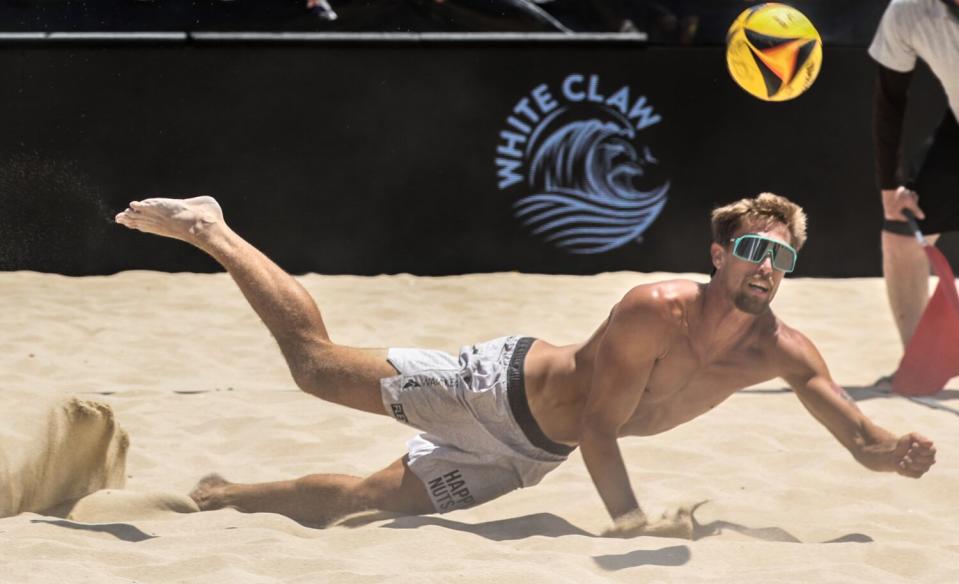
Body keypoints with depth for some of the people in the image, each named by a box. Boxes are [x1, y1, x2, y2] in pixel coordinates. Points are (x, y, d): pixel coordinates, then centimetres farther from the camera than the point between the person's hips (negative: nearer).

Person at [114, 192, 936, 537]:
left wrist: (897, 455, -35)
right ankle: (211, 231, 20)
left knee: (365, 500, 13)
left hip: (536, 450, 6)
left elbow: (862, 439, -13)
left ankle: (223, 496, 35)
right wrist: (630, 519, -39)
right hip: (501, 390, -5)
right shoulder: (655, 311, -32)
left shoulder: (781, 352, -15)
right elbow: (597, 425, -28)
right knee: (316, 362, 2)